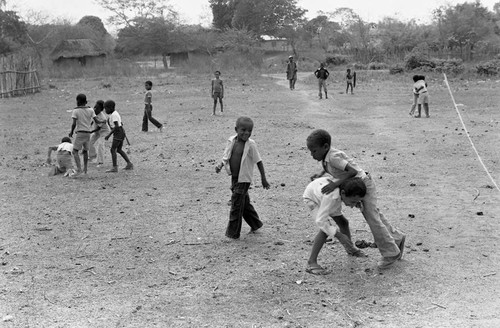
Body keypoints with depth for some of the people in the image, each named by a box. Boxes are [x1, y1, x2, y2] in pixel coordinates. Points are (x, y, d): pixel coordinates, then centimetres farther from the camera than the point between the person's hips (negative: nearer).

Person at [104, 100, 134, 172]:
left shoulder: (113, 115, -15)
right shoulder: (115, 113, 15)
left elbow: (116, 126, -23)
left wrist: (109, 135, -23)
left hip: (118, 133, -10)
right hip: (122, 132, 10)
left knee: (113, 150, -7)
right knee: (119, 150, 16)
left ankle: (115, 167, -8)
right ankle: (129, 164, 15)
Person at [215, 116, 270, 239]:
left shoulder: (250, 145, -15)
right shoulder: (231, 141, -2)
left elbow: (258, 161, -9)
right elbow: (226, 157, 8)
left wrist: (263, 178, -6)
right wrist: (220, 165, -12)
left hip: (244, 179, -6)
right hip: (234, 177, 6)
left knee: (236, 204, -3)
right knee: (244, 202, 19)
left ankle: (233, 233, 8)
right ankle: (255, 224, 37)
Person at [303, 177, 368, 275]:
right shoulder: (331, 197, -48)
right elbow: (320, 221, -46)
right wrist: (339, 236, -46)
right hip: (312, 197, -7)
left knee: (343, 222, 14)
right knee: (326, 228, -24)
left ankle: (350, 248, 43)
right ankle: (311, 263, -18)